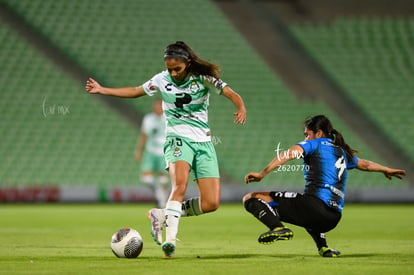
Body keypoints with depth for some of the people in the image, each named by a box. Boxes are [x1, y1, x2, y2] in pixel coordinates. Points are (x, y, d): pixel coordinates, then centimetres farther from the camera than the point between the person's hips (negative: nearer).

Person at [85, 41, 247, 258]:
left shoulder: (203, 78, -1)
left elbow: (230, 93, -11)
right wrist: (102, 90, 13)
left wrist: (241, 108, -33)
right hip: (178, 139, -2)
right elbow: (135, 91, 17)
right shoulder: (162, 80, 4)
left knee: (211, 203, -7)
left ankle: (162, 215, 12)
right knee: (180, 184, -32)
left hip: (204, 143, 2)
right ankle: (170, 238, -33)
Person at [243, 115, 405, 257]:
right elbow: (365, 164, 43)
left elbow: (290, 154, -10)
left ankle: (278, 228, -33)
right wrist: (387, 170, 64)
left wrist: (263, 174, -19)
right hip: (333, 219, 8)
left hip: (314, 204, -8)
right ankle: (323, 247, 21)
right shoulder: (342, 152, 27)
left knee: (251, 198, -8)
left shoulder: (314, 144, 8)